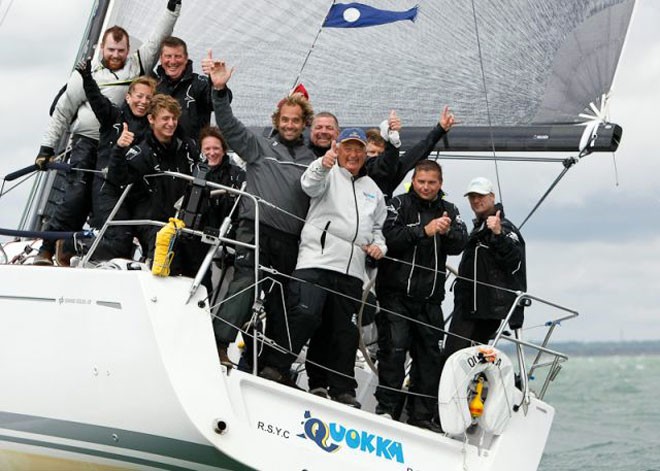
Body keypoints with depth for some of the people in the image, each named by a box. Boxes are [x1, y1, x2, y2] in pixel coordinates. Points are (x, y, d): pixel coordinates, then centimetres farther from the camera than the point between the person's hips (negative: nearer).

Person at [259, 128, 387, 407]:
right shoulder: (329, 174, 6)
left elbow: (378, 227, 32)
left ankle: (343, 389, 16)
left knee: (346, 329, 8)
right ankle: (274, 369, -11)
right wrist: (323, 165, -39)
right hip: (317, 260, -5)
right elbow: (311, 185, -17)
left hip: (352, 269, 6)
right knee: (305, 314, -21)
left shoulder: (372, 189, 24)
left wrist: (379, 245, 10)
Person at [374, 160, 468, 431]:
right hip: (396, 293, -4)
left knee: (429, 355, 5)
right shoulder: (399, 204, 1)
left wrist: (448, 231, -22)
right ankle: (386, 407, -2)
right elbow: (389, 236, -16)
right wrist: (424, 231, -24)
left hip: (430, 298, 4)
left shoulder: (449, 211, 12)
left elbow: (459, 245, -1)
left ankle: (422, 416, 12)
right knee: (394, 349, -8)